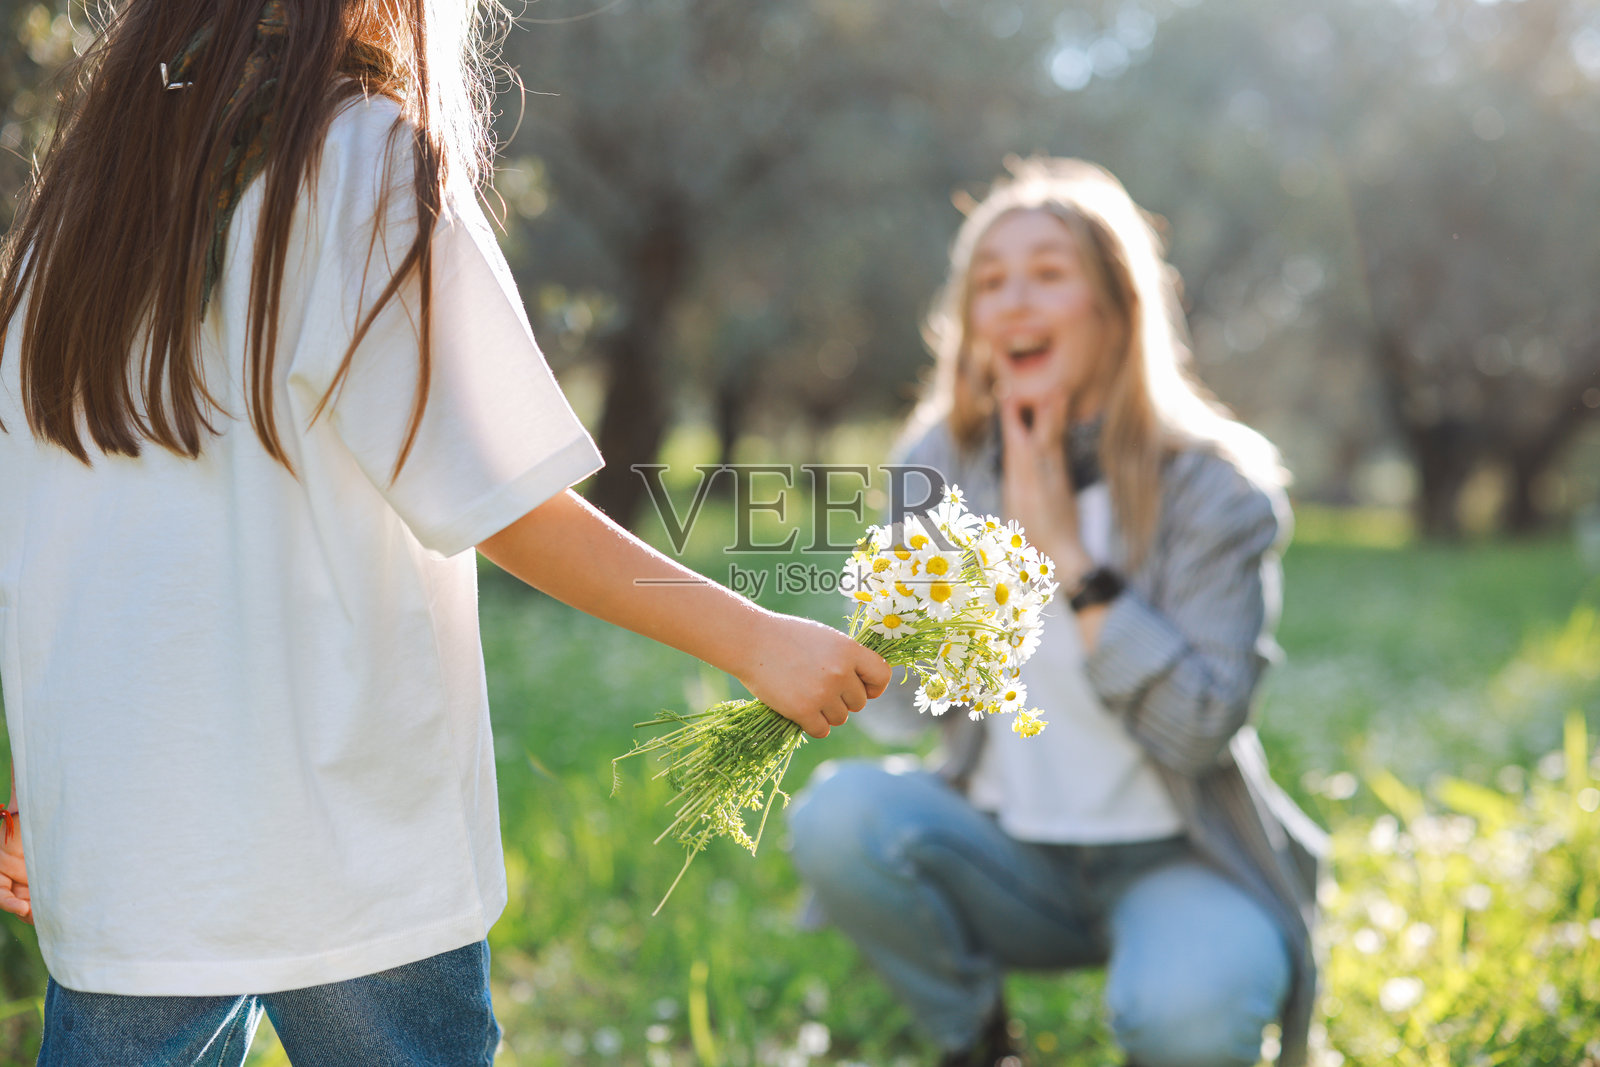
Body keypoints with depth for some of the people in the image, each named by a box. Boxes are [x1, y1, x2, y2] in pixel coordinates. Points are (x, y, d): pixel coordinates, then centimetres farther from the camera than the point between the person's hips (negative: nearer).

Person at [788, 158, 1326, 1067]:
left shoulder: (1214, 483, -10)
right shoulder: (943, 462, -2)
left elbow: (1204, 725, -18)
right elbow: (890, 703, -7)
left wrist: (1072, 554, -22)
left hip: (1173, 861, -2)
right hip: (1009, 859, 2)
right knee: (837, 813, -26)